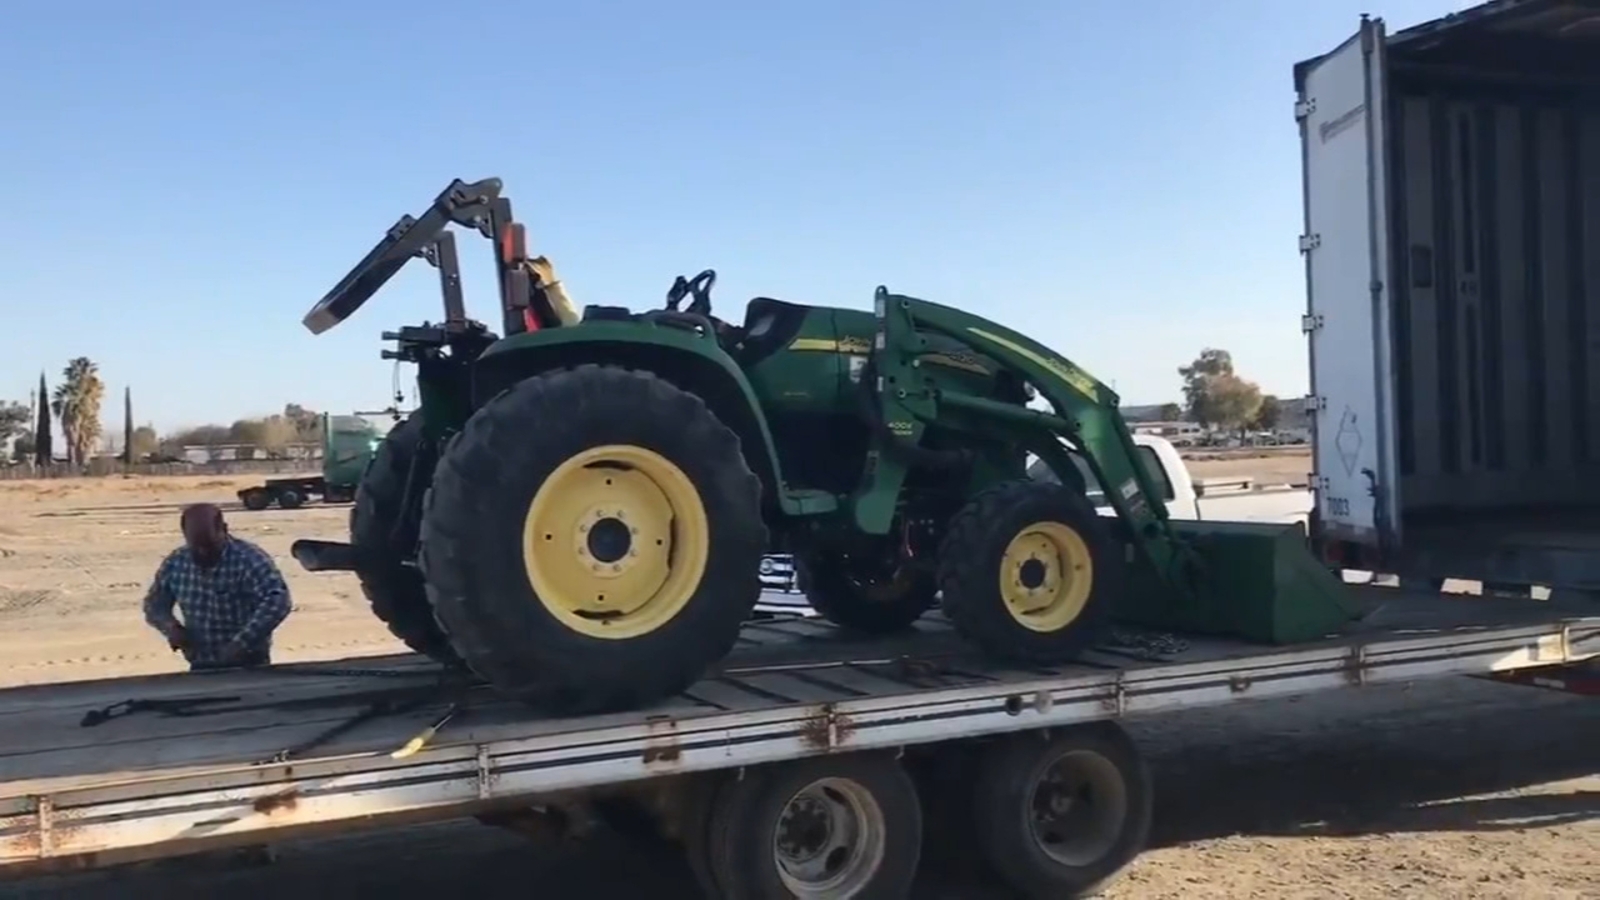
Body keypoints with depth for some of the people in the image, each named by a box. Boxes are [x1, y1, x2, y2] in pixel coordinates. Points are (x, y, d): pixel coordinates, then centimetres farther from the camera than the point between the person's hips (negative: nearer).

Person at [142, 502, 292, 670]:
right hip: (201, 668, 5)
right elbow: (154, 604, 16)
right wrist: (170, 627, -6)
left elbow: (277, 601, -29)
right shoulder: (175, 563, 2)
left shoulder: (250, 560, -18)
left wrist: (242, 643, -36)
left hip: (248, 666, -5)